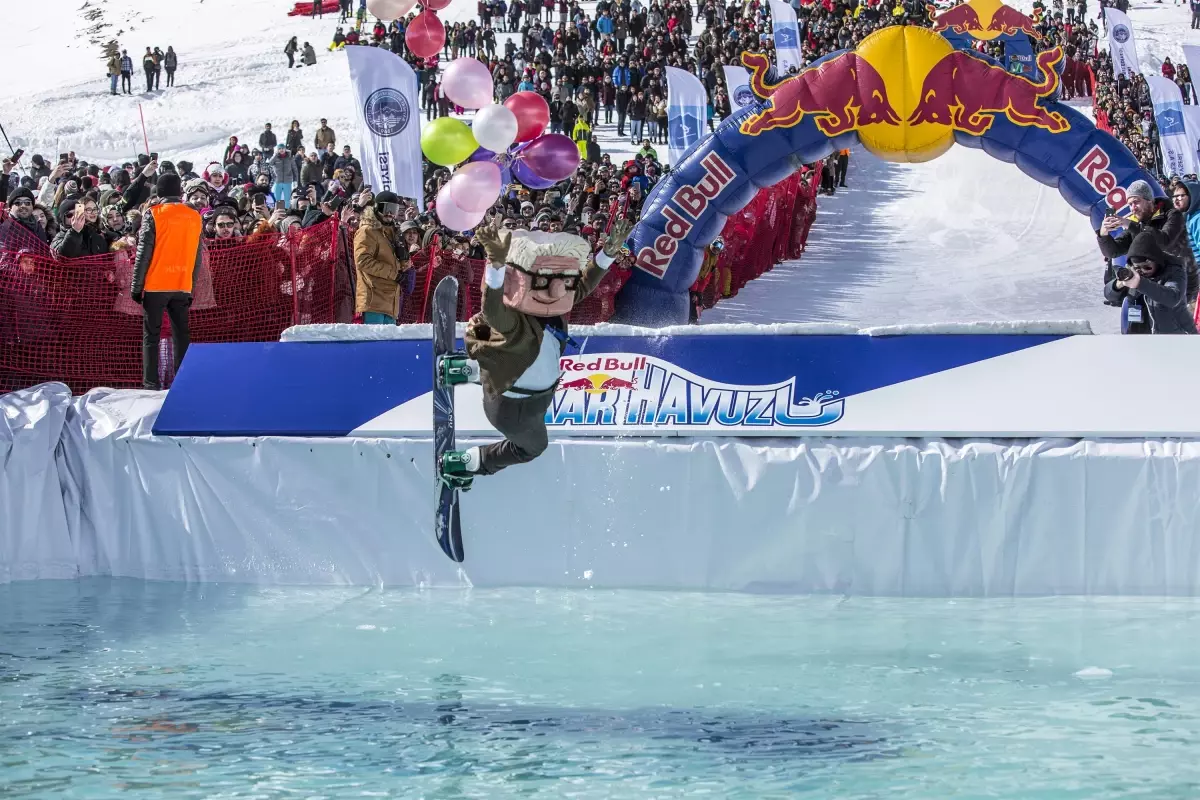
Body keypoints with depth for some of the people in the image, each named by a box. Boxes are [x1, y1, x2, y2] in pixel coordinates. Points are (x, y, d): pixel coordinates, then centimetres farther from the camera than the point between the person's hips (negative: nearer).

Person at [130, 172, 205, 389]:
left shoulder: (153, 214, -6)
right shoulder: (195, 217, 6)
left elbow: (144, 253, -7)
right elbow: (198, 256, 9)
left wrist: (136, 285, -1)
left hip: (156, 285, -3)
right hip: (182, 286, 3)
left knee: (151, 336, 1)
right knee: (181, 336, 7)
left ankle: (151, 384, -5)